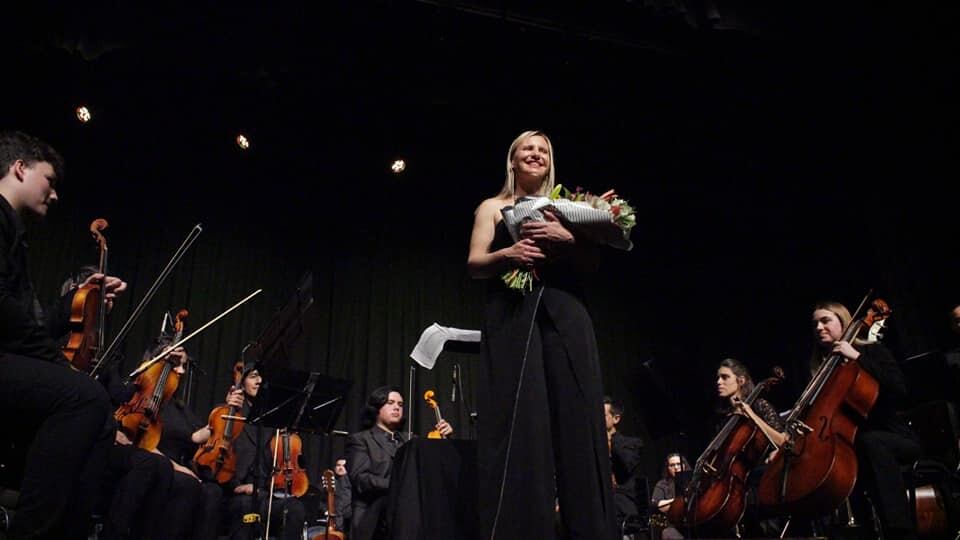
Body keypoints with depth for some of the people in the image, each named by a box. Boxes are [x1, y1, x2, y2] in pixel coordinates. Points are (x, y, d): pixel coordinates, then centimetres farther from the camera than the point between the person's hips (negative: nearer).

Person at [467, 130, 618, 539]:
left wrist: (567, 238, -11)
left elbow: (591, 263, 9)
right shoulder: (493, 207, 16)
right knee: (518, 425, -10)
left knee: (575, 421, -5)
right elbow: (475, 264, 4)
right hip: (512, 320, -2)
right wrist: (507, 253, -16)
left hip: (565, 319, 2)